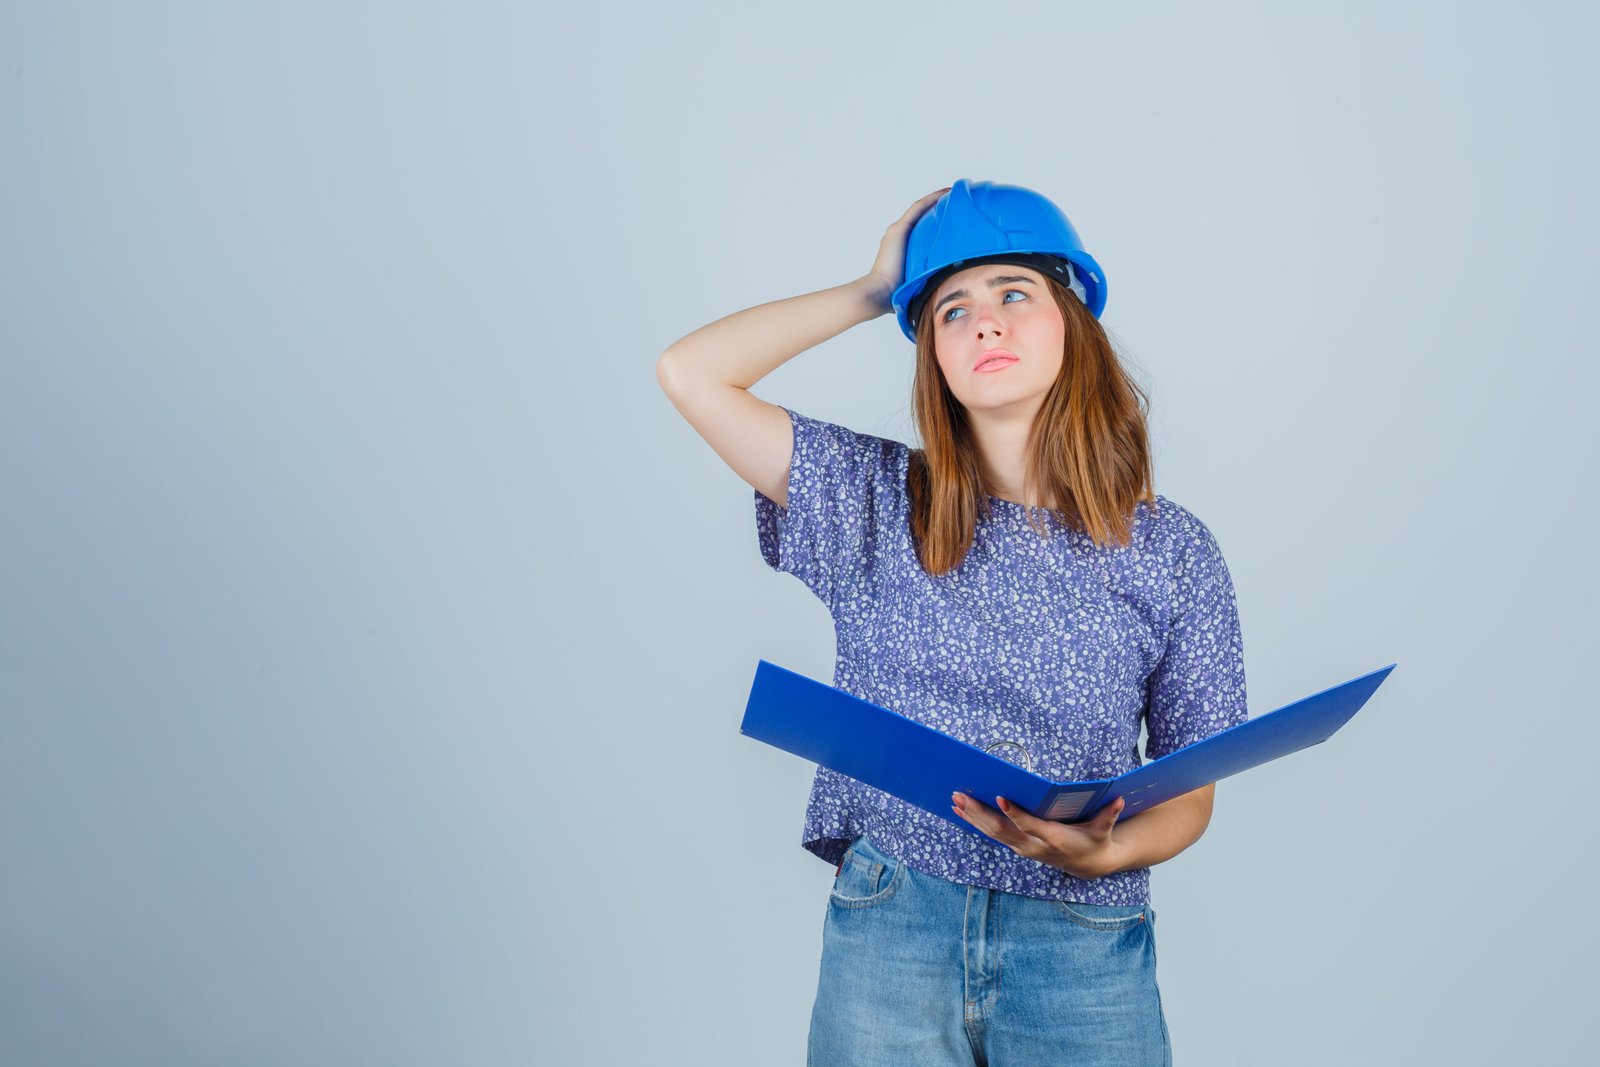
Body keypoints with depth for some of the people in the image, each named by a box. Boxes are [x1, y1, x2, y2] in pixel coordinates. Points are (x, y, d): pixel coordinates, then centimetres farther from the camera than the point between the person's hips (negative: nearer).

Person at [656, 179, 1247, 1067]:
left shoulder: (1173, 553, 0)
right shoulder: (881, 505, 1)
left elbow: (1189, 791, 3)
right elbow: (690, 372, -4)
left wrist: (1105, 852, -19)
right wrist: (873, 291, 4)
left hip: (1085, 952, 0)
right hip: (887, 933, 0)